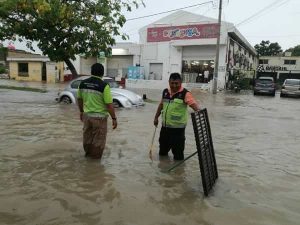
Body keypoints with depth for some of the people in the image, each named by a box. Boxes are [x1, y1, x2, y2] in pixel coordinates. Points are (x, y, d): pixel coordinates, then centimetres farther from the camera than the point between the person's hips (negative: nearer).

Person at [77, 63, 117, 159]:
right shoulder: (104, 86, -18)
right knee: (98, 140, 11)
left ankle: (88, 153, 42)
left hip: (87, 115, 6)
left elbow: (79, 99, 11)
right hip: (99, 117, -5)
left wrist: (81, 112, 25)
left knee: (87, 137, 23)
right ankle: (96, 158, 24)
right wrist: (114, 118, -8)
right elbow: (109, 105, -18)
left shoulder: (82, 84, -1)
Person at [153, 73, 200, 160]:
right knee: (163, 144, 24)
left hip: (178, 128, -6)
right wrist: (156, 117, 20)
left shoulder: (185, 94, -14)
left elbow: (194, 105, -25)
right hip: (165, 126, 6)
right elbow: (161, 105, 18)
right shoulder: (165, 92, 5)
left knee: (177, 150, 2)